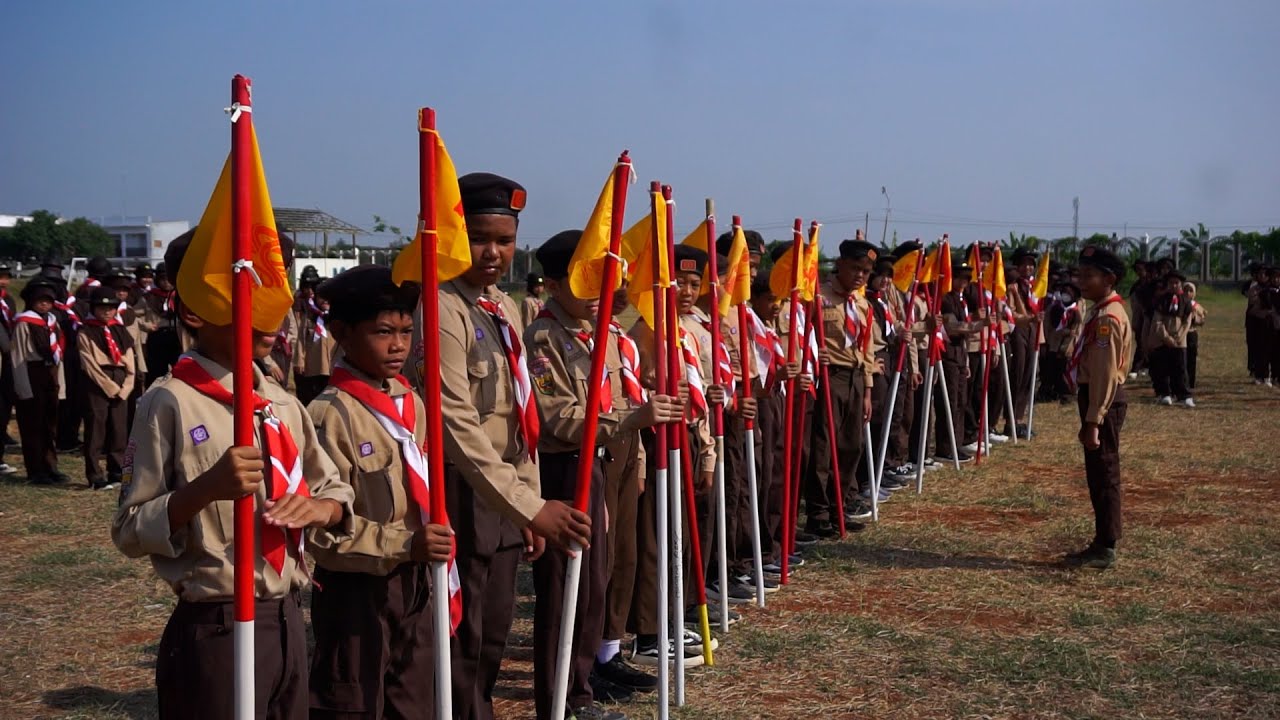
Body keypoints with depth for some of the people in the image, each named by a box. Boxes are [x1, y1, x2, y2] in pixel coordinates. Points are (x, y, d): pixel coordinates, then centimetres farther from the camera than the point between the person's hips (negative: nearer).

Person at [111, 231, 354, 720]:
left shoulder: (283, 405, 9)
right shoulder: (171, 403, -10)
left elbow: (338, 491, 17)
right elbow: (130, 533, -10)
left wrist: (317, 507, -6)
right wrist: (205, 489, -25)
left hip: (287, 622, 6)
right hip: (216, 632, -6)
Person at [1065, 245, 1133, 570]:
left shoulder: (1108, 317, -18)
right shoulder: (1102, 312, 13)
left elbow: (1105, 373, -22)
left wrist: (1093, 421, -23)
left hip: (1104, 401, -10)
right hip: (1095, 396, 10)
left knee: (1104, 474, -4)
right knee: (1099, 474, 14)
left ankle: (1106, 549, 3)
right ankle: (1103, 543, 22)